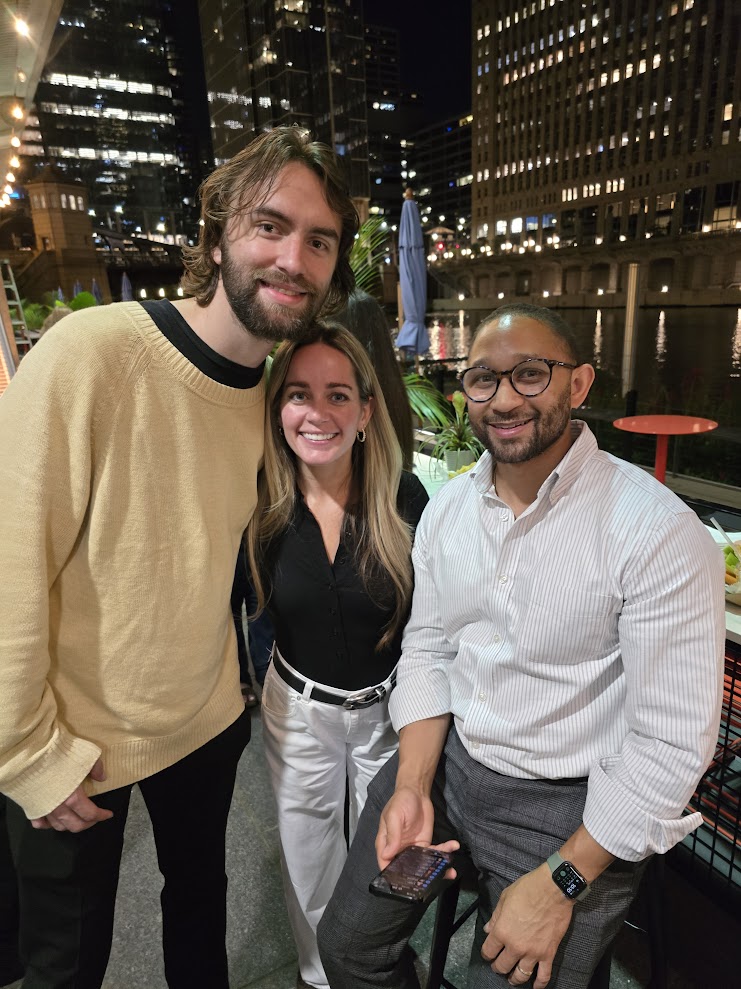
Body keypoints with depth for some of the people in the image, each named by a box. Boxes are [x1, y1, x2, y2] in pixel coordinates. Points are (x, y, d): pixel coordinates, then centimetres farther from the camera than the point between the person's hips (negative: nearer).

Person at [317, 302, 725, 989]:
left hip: (570, 805, -4)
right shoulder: (446, 509, -2)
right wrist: (412, 788, -5)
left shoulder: (659, 531, -20)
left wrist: (561, 882, -15)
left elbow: (673, 740, -18)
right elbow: (427, 650, 5)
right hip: (446, 757, 5)